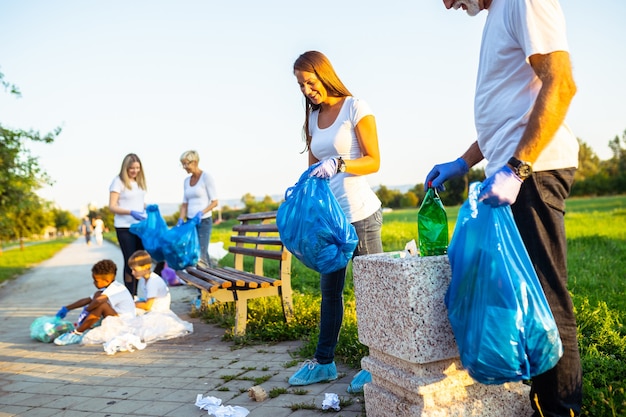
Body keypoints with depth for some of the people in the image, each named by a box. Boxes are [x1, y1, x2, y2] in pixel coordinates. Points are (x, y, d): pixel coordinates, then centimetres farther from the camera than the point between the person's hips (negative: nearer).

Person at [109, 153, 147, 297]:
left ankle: (135, 295, 19)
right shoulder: (118, 181, -6)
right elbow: (112, 206, -11)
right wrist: (130, 212, -25)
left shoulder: (140, 181, 13)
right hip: (124, 227, -6)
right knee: (129, 261, -4)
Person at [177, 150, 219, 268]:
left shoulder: (206, 177, -7)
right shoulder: (187, 180, 12)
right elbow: (185, 204, 13)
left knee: (200, 256, -10)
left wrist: (201, 213, -22)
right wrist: (181, 220, -1)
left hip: (204, 221, -7)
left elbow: (214, 202, -9)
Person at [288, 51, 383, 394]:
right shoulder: (313, 117, 14)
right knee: (329, 289, 12)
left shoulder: (355, 108, -4)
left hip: (360, 214, -6)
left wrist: (338, 164, -25)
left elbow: (374, 161, -9)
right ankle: (324, 361, 22)